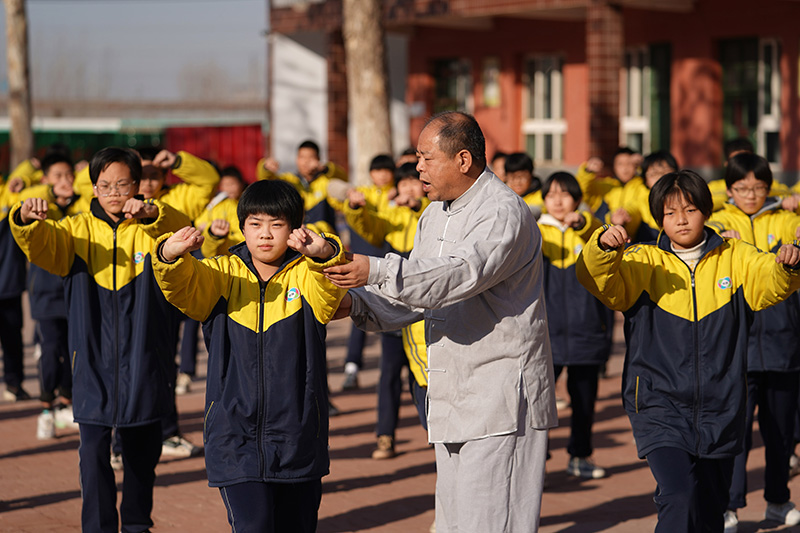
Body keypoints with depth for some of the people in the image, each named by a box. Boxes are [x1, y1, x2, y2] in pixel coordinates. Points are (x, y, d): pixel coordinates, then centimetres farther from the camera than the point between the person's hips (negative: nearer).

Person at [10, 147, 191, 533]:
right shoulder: (77, 231, 2)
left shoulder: (152, 228, -1)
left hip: (143, 363, 1)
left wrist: (150, 212, -42)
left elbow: (182, 229, -22)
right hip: (93, 362, 0)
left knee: (142, 452, 13)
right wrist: (26, 218, -38)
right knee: (94, 451, -5)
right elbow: (40, 243, -15)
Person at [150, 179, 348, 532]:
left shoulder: (308, 274, 0)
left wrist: (323, 252, -44)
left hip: (298, 440, 1)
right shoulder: (222, 275, 4)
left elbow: (331, 292, -22)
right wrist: (170, 255, -36)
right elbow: (182, 287, -13)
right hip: (236, 437, -1)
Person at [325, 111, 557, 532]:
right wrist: (357, 304, -1)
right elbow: (416, 299, 16)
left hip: (500, 397, -10)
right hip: (452, 401, 10)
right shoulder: (435, 214, 16)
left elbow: (459, 276, -30)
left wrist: (377, 271, -37)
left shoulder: (503, 212, -15)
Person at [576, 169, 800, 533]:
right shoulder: (644, 264, 2)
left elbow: (770, 283, -10)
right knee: (680, 497, -23)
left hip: (720, 413, 3)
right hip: (661, 410, -2)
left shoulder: (734, 259, 5)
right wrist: (603, 246, -34)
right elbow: (597, 279, -12)